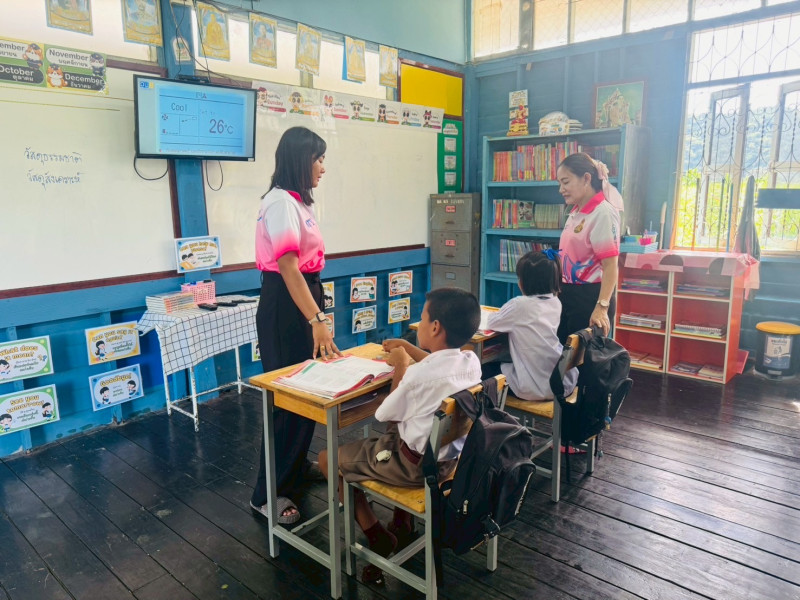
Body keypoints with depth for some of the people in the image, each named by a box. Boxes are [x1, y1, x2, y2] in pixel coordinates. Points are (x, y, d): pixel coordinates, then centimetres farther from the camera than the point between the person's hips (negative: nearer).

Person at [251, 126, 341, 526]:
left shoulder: (298, 201, 13)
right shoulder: (280, 202, -16)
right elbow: (288, 267, -25)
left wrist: (318, 314, 15)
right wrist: (317, 320, -30)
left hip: (305, 300, 10)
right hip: (285, 307, -10)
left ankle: (296, 467, 35)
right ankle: (268, 493, 10)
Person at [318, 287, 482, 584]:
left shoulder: (418, 375, -31)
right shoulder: (472, 361, -9)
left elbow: (384, 415, -13)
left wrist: (401, 367, -5)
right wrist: (409, 348, 17)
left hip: (415, 464, -7)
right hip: (452, 456, 8)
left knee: (327, 458, 8)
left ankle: (379, 538, 14)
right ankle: (402, 523, 37)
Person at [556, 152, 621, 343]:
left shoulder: (603, 213, -16)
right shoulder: (575, 212, 11)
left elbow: (610, 265, -22)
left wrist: (602, 307, -29)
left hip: (590, 296, -9)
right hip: (568, 294, 9)